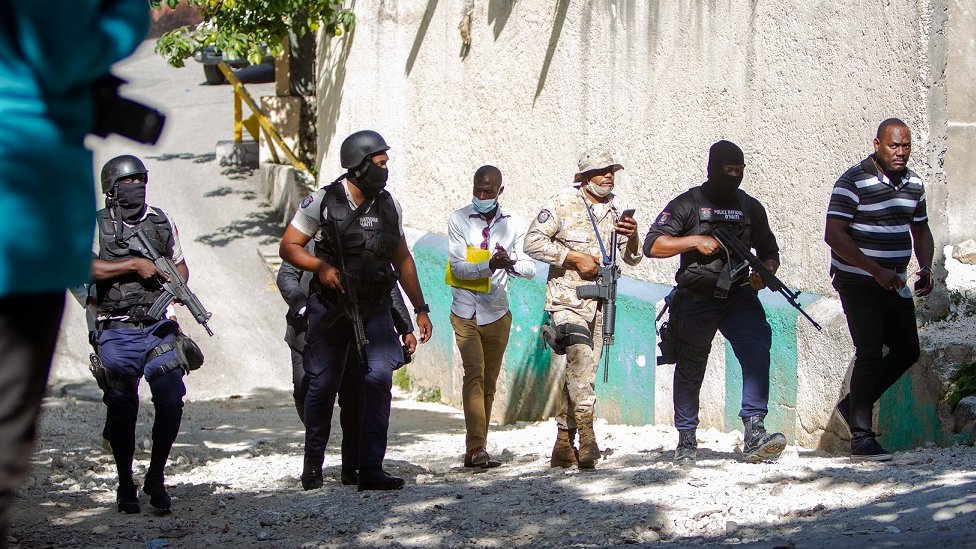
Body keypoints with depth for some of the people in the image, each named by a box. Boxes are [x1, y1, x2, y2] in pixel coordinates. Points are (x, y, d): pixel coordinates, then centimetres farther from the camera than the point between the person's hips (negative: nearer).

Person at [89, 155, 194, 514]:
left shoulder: (162, 222, 11)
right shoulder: (97, 226, -1)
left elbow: (179, 265, 21)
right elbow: (88, 267, -16)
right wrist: (135, 264, -16)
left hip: (157, 327, 2)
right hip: (116, 333, -2)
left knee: (171, 402, -9)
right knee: (122, 412, 3)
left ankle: (156, 478, 8)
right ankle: (126, 487, 18)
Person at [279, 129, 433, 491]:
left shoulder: (388, 205, 6)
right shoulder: (323, 201, -6)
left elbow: (402, 260, 15)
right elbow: (288, 247, -3)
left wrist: (420, 309, 15)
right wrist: (320, 266, -21)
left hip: (374, 309, 3)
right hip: (330, 308, -2)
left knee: (380, 378, -14)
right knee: (322, 386, 5)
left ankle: (371, 470, -11)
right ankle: (313, 466, 24)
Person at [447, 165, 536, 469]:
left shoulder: (513, 224, 4)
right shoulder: (459, 220, -4)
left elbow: (531, 267, -2)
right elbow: (458, 267, -13)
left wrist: (511, 262, -24)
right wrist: (491, 265, -29)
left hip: (497, 313, 4)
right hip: (466, 312, -4)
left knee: (489, 383, 8)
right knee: (474, 374, -18)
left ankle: (475, 449, 16)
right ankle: (476, 447, -25)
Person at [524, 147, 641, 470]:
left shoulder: (612, 211, 13)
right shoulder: (563, 205, -3)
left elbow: (632, 259, 15)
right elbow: (533, 243, -10)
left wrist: (632, 237, -8)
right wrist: (575, 257, -14)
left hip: (599, 302, 6)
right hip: (567, 298, -6)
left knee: (581, 372, 7)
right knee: (582, 357, -25)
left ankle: (564, 447, 13)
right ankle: (586, 431, -27)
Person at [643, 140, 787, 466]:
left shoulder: (751, 208, 12)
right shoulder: (688, 204, 0)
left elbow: (769, 251, 21)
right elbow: (652, 246, -6)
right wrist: (696, 241, -15)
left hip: (739, 296, 2)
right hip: (696, 301, -2)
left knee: (757, 351, -21)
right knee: (690, 371, 5)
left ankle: (754, 435, -26)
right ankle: (686, 441, 21)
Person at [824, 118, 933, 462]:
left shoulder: (914, 184, 8)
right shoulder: (854, 182, -15)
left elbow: (920, 230, 20)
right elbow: (834, 234, -20)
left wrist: (925, 268, 0)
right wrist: (876, 271, -24)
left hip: (895, 284, 7)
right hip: (858, 283, -7)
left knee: (907, 351, 9)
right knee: (870, 354, -10)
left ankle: (854, 405, 26)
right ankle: (861, 438, -5)